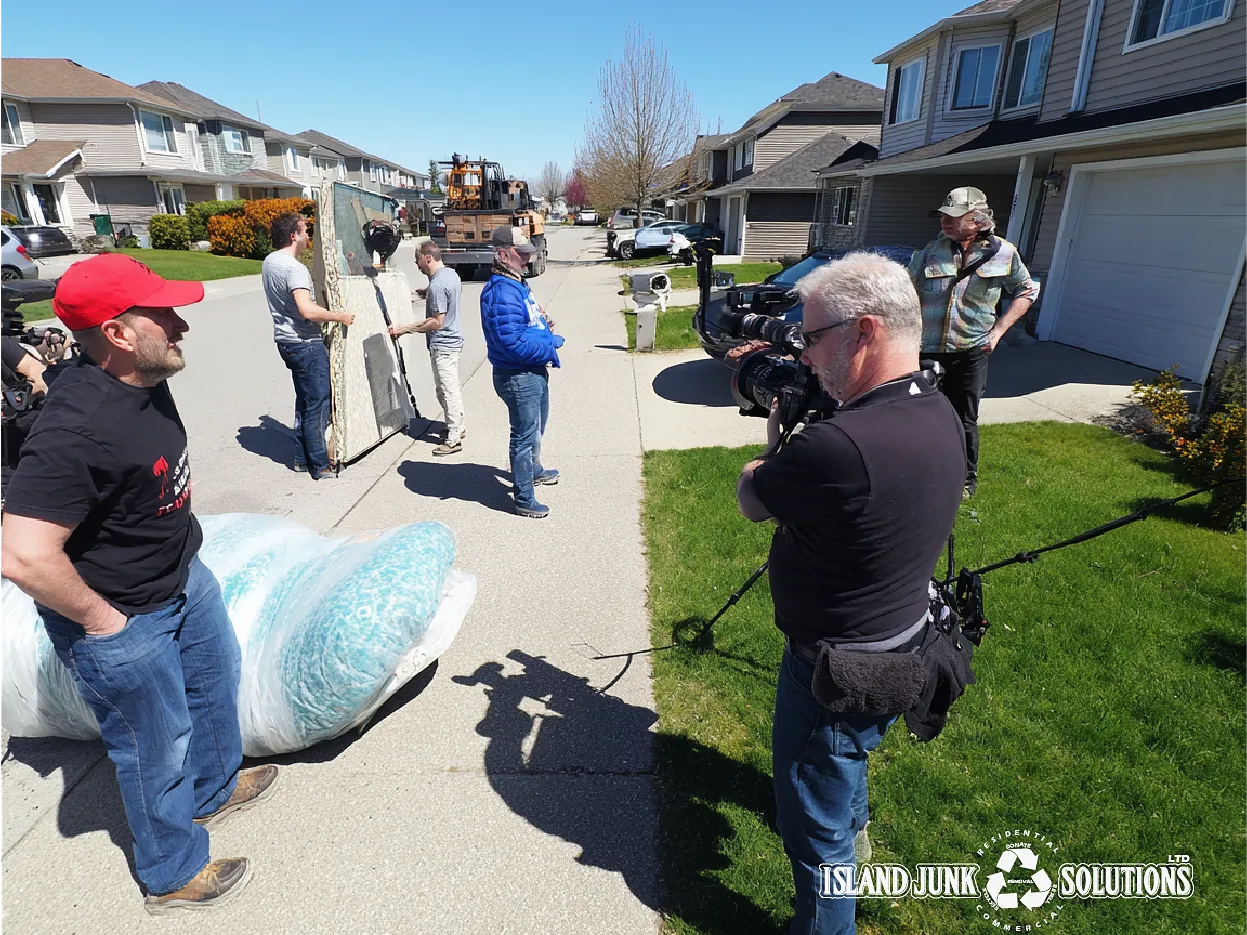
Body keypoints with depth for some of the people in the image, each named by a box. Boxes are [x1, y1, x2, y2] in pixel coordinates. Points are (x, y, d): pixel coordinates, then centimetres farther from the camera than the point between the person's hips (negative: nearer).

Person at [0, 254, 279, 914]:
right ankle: (174, 875, 39)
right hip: (124, 623, -9)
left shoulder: (145, 382, -5)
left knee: (216, 677, 27)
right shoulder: (75, 428, -34)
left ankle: (212, 789, 55)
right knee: (157, 748, 11)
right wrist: (99, 616, -22)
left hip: (182, 577, 9)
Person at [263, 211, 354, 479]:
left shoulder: (268, 263, 9)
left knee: (305, 401, 18)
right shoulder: (294, 268, -20)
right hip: (306, 344, -9)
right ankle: (320, 466, 5)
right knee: (318, 405, -2)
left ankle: (303, 457, 26)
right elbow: (307, 310, -31)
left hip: (286, 341, 10)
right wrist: (339, 316, -18)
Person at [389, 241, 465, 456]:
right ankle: (457, 427, 32)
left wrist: (404, 329, -22)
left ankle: (453, 439, 4)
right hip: (452, 339, 10)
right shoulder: (452, 274, 7)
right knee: (451, 388, 20)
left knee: (447, 390, -3)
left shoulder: (437, 285, -23)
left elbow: (437, 322, -25)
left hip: (442, 345, -10)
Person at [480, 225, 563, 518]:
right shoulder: (501, 292, -24)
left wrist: (544, 328, 3)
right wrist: (551, 348, -18)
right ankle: (524, 499, 16)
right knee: (525, 435, 2)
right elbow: (514, 343, -30)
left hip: (535, 372, 10)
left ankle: (533, 471, 51)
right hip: (518, 376, -10)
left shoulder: (517, 284, 10)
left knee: (536, 428, 28)